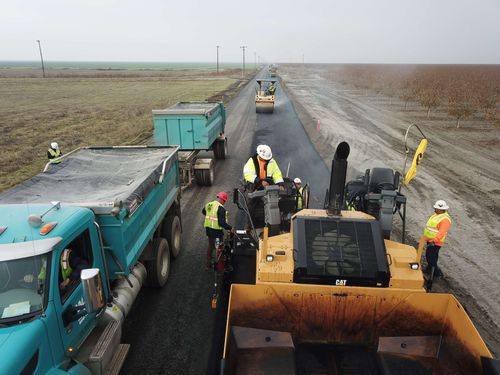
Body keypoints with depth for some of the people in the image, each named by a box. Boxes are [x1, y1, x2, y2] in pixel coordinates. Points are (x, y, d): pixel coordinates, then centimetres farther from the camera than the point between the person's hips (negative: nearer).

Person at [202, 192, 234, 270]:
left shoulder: (208, 205, 5)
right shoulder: (221, 209, -20)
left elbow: (203, 212, 26)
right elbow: (222, 223, -25)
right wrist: (230, 228, -13)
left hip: (208, 229, 8)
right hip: (217, 231, -8)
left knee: (210, 246, 21)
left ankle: (208, 264, 29)